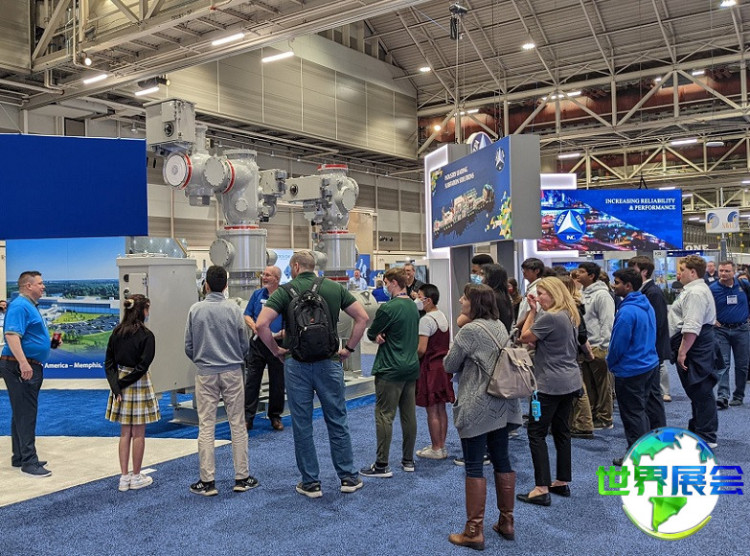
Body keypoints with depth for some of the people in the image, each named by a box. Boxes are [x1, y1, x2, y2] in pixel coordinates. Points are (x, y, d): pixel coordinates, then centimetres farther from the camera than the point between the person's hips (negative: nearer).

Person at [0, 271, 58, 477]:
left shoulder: (31, 306, 17)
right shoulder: (20, 306, -15)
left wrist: (50, 342, 16)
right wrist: (23, 363, -33)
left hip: (30, 367, 11)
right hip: (20, 367, -11)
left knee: (23, 414, 15)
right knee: (25, 415, -8)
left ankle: (20, 458, 24)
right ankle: (28, 462, -5)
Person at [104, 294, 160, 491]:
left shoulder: (116, 333, 3)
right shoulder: (146, 335, -13)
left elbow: (108, 363, 2)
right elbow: (142, 366, -17)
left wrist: (116, 385, -4)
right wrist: (122, 384, -7)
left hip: (120, 384, 5)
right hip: (139, 384, -5)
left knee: (125, 433, 13)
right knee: (138, 434, 6)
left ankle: (124, 477, 17)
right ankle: (136, 477, 15)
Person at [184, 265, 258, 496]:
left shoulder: (196, 310, -3)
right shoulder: (234, 309, -6)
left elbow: (188, 347, 3)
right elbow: (244, 345, 0)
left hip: (205, 374, 1)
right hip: (232, 372, -1)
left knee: (206, 427, 5)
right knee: (237, 424, 6)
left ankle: (207, 481, 8)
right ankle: (242, 477, 12)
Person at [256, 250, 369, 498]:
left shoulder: (286, 291, -5)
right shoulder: (335, 288, 4)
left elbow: (262, 324, -15)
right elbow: (362, 317, 2)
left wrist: (276, 350, -1)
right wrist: (349, 348, 7)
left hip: (297, 364, -2)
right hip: (329, 362, 2)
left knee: (302, 424, 8)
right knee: (337, 421, 12)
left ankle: (310, 483, 14)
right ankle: (349, 478, 18)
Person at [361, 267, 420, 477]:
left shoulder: (388, 308, -17)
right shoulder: (413, 306, 9)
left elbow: (371, 333, -9)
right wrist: (383, 336, -2)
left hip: (390, 370, -8)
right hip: (411, 367, 8)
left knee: (384, 416, -2)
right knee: (409, 415, 12)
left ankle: (382, 465, 2)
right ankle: (408, 460, 20)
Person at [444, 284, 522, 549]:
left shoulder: (469, 330, -16)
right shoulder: (500, 326, 8)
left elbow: (449, 365, -7)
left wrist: (458, 357, 11)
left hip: (477, 407, -8)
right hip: (503, 404, 8)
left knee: (473, 467, 0)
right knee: (502, 461, 15)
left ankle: (474, 531, 6)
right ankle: (506, 523, 25)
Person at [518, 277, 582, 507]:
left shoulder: (550, 317, -19)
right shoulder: (570, 316, 11)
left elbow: (525, 337, -11)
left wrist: (532, 311, -5)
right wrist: (535, 311, 4)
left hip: (550, 384, -10)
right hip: (570, 382, 10)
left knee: (537, 433, -3)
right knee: (562, 431, 16)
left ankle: (542, 489, -2)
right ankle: (562, 482, 24)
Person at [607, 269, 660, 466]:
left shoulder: (627, 311, -23)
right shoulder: (647, 306, 7)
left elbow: (618, 344, -21)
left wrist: (611, 363, -2)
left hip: (630, 370, -9)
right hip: (650, 365, 9)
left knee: (632, 414, 2)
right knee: (641, 410, 20)